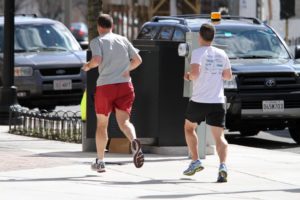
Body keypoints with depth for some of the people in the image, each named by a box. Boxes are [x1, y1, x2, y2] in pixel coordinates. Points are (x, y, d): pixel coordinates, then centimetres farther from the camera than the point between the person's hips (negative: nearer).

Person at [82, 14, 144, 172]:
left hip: (105, 86, -2)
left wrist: (88, 66, 3)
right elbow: (137, 60, 11)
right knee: (123, 121, -4)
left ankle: (100, 161, 19)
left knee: (101, 124, 12)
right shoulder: (123, 40, 13)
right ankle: (134, 141, -38)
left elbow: (97, 60, -17)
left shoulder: (97, 41, 0)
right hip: (125, 85, 3)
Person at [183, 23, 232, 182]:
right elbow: (228, 75, 17)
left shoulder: (198, 52, -7)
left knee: (189, 128, 23)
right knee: (219, 137, -1)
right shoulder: (221, 54, 9)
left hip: (199, 100, -3)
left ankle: (195, 161, 15)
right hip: (218, 102, 3)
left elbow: (195, 72, -21)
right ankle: (223, 165, -24)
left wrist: (189, 76, 0)